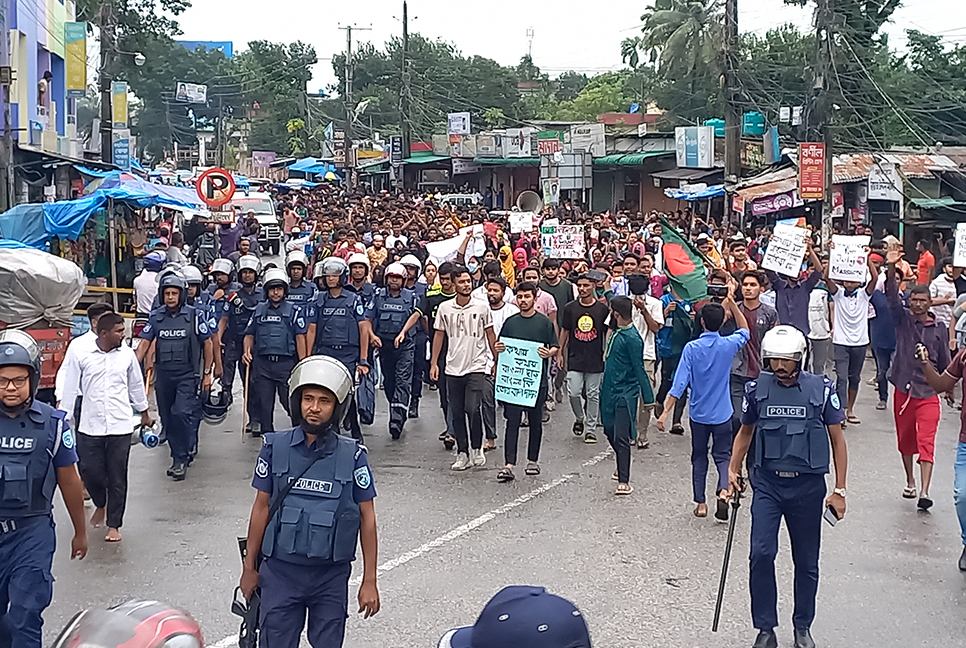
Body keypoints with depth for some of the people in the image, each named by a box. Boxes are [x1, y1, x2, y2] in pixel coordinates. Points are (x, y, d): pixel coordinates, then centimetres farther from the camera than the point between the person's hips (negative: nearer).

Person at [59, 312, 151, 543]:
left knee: (117, 478, 3)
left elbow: (136, 386, 15)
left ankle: (114, 524, 14)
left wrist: (144, 414, 23)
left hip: (120, 426, 1)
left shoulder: (127, 355, 2)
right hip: (89, 426, -1)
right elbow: (70, 389, 4)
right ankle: (100, 505, 34)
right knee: (90, 472, 2)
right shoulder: (82, 356, -3)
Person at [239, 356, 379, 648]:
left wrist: (369, 581, -2)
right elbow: (261, 508, 3)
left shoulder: (352, 456, -7)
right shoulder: (275, 448, -4)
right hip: (280, 572, 1)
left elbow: (367, 518, -3)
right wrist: (250, 567, 7)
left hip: (332, 576, 0)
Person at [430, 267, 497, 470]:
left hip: (476, 367, -2)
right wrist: (434, 363, 7)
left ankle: (476, 448, 8)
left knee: (472, 409, -13)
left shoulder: (482, 308, 0)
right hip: (453, 368, 2)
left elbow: (490, 335, 7)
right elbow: (439, 335, 10)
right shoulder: (444, 308, 3)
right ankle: (462, 453, 17)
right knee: (457, 413, 6)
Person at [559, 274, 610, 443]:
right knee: (574, 393, -7)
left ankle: (591, 429, 14)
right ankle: (579, 418, 21)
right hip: (575, 359, 1)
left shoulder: (602, 309, 1)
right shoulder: (570, 308, 3)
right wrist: (559, 353, 8)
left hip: (595, 360, 0)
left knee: (593, 395, 4)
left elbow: (608, 333, 8)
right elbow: (564, 331, 11)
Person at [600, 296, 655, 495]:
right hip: (610, 390, 9)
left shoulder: (632, 338, -18)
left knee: (621, 438, -8)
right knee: (610, 432, 19)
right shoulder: (617, 333, 6)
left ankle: (624, 481, -3)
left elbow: (639, 369, -17)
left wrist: (648, 397, -15)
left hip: (625, 393, -9)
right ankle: (623, 468, 38)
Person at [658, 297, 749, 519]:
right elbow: (745, 331, 16)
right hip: (722, 414, 0)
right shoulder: (728, 345, -8)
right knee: (723, 455, 12)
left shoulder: (691, 348, -13)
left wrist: (665, 412, -15)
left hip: (699, 414, 0)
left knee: (699, 457, 15)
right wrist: (731, 303, 11)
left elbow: (680, 383, -17)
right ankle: (723, 490, -15)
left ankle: (700, 503, 16)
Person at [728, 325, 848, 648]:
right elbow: (745, 432, 15)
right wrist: (733, 470, 6)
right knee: (762, 554, -12)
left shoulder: (822, 389, -5)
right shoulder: (757, 389, -1)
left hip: (808, 486, 0)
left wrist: (839, 491, 0)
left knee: (806, 562, 10)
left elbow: (837, 440, 1)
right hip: (767, 483, 1)